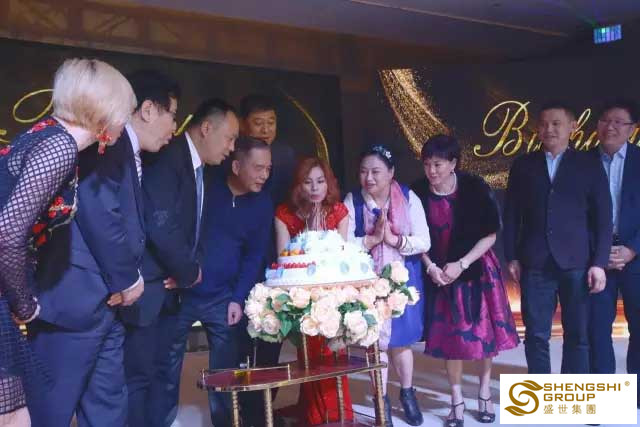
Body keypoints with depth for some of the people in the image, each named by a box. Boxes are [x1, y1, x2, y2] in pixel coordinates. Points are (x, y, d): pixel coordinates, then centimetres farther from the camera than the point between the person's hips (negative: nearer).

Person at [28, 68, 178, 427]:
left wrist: (127, 278, 4)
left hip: (107, 303, 10)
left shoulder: (130, 155, 17)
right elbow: (100, 213, -24)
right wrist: (128, 279, -13)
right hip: (77, 300, -10)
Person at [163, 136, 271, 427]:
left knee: (225, 369, 6)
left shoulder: (263, 204, 1)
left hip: (223, 298, 2)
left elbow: (255, 255, 3)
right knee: (167, 368, 7)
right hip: (182, 291, -2)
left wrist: (238, 298, -4)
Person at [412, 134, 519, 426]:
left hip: (477, 269, -1)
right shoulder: (418, 194, -10)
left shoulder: (475, 188, -15)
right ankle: (457, 400, 17)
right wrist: (431, 267, -13)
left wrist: (461, 265, -17)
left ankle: (484, 393, 26)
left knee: (483, 331, 6)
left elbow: (490, 235, -10)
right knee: (449, 335, 4)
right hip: (439, 272, 1)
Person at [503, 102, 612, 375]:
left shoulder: (589, 164, 6)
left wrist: (599, 262, -5)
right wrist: (511, 257, 2)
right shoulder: (523, 165, 9)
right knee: (536, 335, 4)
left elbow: (603, 216, 3)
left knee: (577, 335, 5)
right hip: (535, 263, 1)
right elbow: (511, 215, 9)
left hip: (577, 263, -1)